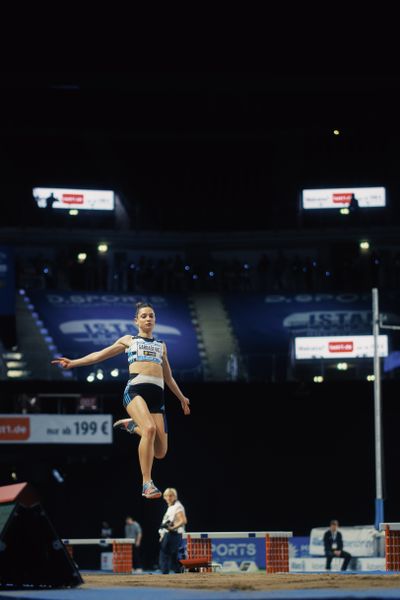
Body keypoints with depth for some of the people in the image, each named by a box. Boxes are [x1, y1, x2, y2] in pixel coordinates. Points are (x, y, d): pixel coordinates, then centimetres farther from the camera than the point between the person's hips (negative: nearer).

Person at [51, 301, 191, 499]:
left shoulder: (161, 345, 30)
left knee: (160, 452, -7)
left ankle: (133, 425, 22)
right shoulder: (129, 340, 20)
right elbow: (100, 355, 17)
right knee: (150, 428, -33)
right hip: (136, 389, -4)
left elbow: (168, 377, 37)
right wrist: (74, 362, 7)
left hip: (157, 394, 4)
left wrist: (181, 398, 37)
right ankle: (147, 484, -27)